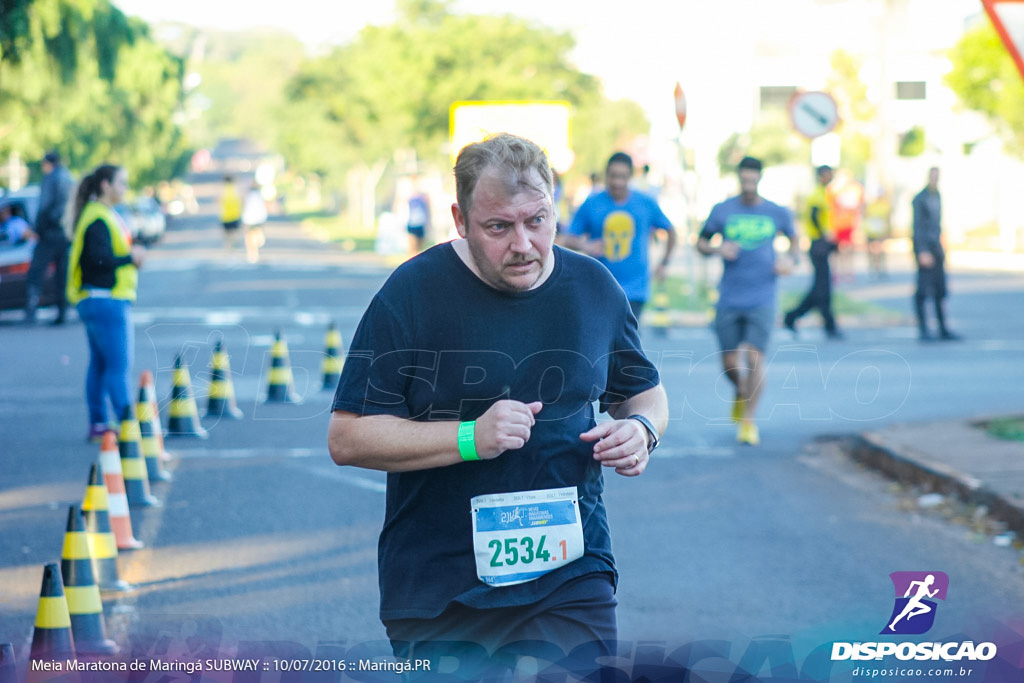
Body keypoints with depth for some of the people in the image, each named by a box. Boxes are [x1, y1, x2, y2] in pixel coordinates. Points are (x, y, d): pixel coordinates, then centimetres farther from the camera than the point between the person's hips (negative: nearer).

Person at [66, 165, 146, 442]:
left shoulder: (106, 215, 17)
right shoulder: (98, 218, -16)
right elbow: (98, 258, -23)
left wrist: (133, 251, 3)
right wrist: (131, 258, -12)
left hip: (103, 301, 11)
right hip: (106, 300, -11)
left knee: (100, 363, 12)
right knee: (119, 364, -10)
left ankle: (98, 424, 15)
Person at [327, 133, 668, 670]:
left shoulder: (595, 288, 6)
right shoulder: (413, 293, -6)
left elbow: (646, 394, 21)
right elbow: (346, 439, -9)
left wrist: (641, 429, -2)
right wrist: (470, 438, -19)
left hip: (570, 578, 2)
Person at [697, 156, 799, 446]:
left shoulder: (777, 213, 3)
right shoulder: (722, 211, 1)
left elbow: (793, 239, 19)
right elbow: (701, 243, 10)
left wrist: (790, 259, -1)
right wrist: (718, 248, -11)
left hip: (761, 300, -1)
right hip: (729, 300, 1)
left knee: (755, 356, -12)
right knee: (729, 363, 4)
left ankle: (749, 420, -1)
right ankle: (741, 392, 38)